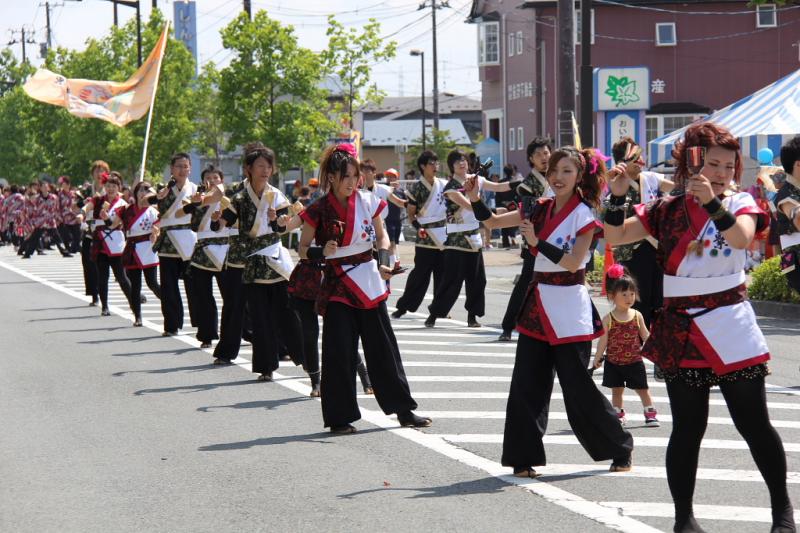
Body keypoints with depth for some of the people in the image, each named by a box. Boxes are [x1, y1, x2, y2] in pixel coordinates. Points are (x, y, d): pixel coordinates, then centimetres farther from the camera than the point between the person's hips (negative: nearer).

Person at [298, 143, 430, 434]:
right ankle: (340, 417, 6)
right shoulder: (319, 211, -5)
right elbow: (303, 249, 2)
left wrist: (384, 262, -4)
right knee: (339, 352, -3)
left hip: (369, 282, 2)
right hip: (337, 285, -2)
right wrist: (322, 251, -19)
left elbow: (381, 236, 14)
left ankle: (403, 410, 14)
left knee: (384, 346, 6)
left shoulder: (368, 202, 1)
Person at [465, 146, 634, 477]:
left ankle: (620, 448, 17)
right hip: (538, 304, 6)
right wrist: (475, 200, -7)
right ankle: (524, 457, 7)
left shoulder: (584, 214, -8)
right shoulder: (540, 209, 8)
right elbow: (494, 222, 9)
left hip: (569, 307, -6)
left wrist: (537, 242, -23)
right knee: (526, 384, 1)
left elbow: (573, 262, -17)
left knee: (578, 388, 0)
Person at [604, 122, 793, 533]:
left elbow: (741, 238, -20)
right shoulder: (666, 210, 5)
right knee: (688, 427, 4)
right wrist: (618, 195, -13)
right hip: (682, 330, 1)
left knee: (754, 423, 3)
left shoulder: (739, 203, 2)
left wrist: (712, 202, -31)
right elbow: (614, 237, 0)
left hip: (731, 328, -1)